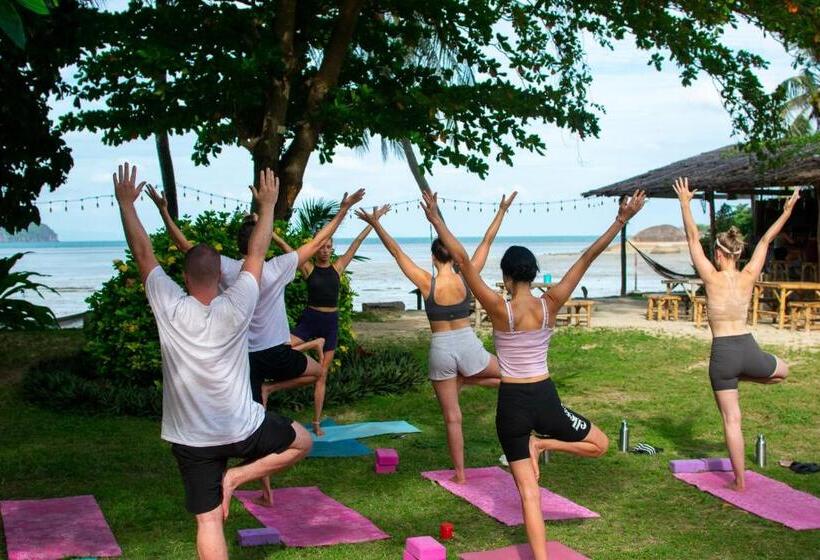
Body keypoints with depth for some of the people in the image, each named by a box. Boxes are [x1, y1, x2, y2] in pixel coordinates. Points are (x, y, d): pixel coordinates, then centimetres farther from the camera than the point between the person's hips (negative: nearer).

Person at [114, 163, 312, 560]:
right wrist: (267, 205, 9)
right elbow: (256, 253, -2)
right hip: (242, 429, -1)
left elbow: (143, 253, -1)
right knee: (302, 441, 22)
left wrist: (126, 204, 9)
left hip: (190, 438, 2)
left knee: (208, 520, 6)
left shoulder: (169, 308, -12)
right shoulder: (235, 308, -14)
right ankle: (238, 475, 5)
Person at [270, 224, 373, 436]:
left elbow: (357, 242, 7)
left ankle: (317, 422, 15)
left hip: (331, 323, 2)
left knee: (322, 375, 7)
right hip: (309, 320, -2)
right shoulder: (308, 268, -2)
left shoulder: (337, 267, 5)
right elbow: (284, 245, -8)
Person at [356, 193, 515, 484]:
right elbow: (486, 242, 1)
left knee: (452, 417, 9)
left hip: (441, 349, 0)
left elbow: (397, 252, -8)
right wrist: (501, 211, 9)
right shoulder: (466, 278, -7)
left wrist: (376, 225, -4)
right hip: (468, 345, 0)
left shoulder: (427, 283, -10)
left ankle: (460, 473, 14)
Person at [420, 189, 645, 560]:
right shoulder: (550, 305, -7)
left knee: (528, 491, 5)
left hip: (512, 404, 0)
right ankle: (543, 444, 2)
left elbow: (463, 261, -14)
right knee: (600, 444, 25)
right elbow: (587, 259, -6)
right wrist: (621, 221, -4)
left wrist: (436, 219, -10)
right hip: (545, 399, 0)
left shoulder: (498, 309, -12)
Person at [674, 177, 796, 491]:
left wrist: (685, 203, 5)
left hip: (722, 353, -2)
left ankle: (740, 482, 9)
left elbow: (693, 238, -1)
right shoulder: (748, 277, 2)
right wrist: (787, 211, 24)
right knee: (783, 371, 36)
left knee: (732, 420, 5)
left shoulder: (712, 278, -6)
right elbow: (766, 240, 13)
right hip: (748, 348, 2)